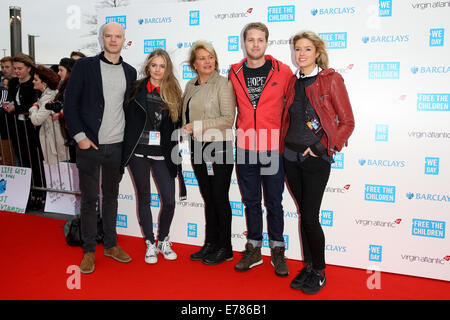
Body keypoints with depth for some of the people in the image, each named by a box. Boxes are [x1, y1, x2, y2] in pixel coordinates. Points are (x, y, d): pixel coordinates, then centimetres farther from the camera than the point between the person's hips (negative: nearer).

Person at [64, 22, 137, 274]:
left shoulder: (130, 72, 9)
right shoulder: (85, 66, -1)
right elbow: (70, 104, -4)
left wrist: (129, 140, 7)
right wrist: (79, 136, -10)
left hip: (117, 146, 3)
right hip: (90, 145, -3)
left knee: (111, 196, 14)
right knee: (90, 198, 4)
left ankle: (111, 244, 26)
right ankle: (89, 251, 16)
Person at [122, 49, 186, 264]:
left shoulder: (173, 93, 4)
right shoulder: (137, 89, 1)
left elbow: (176, 125, 7)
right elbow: (126, 118, 3)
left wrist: (175, 153, 0)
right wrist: (127, 147, -4)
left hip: (162, 153, 1)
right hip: (138, 152, -1)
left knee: (169, 200, -1)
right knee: (144, 198, 9)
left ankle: (163, 241, 23)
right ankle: (150, 244, 24)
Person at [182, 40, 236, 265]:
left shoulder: (223, 83, -8)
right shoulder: (190, 85, 13)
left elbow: (228, 119, -15)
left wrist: (198, 126, -17)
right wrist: (189, 130, 2)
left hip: (219, 147, -6)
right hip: (198, 148, 6)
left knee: (220, 198, 0)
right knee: (207, 198, 13)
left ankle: (225, 249, 13)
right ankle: (210, 244, 24)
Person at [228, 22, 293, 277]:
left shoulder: (282, 71, -3)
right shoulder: (235, 73, 5)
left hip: (273, 148, -2)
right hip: (245, 148, 3)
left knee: (274, 202, 8)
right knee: (251, 201, 12)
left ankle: (278, 251, 23)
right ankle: (253, 251, 26)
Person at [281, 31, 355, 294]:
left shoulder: (331, 80, -5)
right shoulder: (293, 82, 10)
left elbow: (347, 122, -6)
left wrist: (324, 147, -11)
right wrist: (286, 145, 8)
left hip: (316, 159, -5)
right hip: (292, 156, 5)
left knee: (310, 218, -4)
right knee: (303, 213, 12)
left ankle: (319, 272, 16)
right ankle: (309, 266, 26)